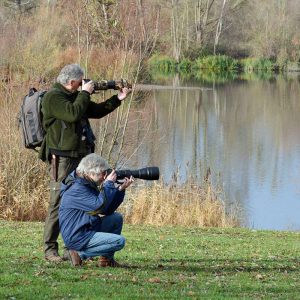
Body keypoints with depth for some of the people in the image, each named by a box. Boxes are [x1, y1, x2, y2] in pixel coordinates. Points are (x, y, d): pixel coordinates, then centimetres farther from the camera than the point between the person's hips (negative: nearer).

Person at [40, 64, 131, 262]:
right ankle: (50, 250, -4)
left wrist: (118, 99, 16)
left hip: (81, 156, 9)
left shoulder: (74, 96, 17)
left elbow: (96, 111, 25)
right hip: (62, 159, -9)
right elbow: (73, 114, -24)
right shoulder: (53, 97, -11)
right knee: (59, 204, -8)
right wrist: (85, 93, -12)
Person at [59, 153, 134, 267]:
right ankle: (80, 254, -9)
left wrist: (120, 189, 3)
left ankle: (107, 259, 13)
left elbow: (108, 211, 13)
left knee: (117, 218, 15)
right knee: (119, 241, -17)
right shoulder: (77, 189, -18)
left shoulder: (89, 185, 14)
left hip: (88, 230, 11)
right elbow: (100, 206, -26)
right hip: (77, 237, -11)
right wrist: (109, 184, -16)